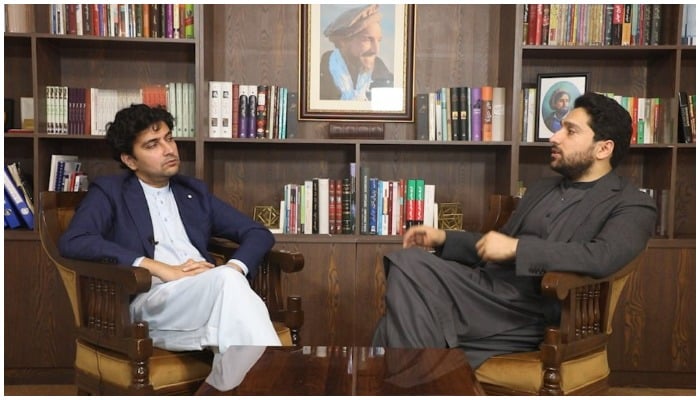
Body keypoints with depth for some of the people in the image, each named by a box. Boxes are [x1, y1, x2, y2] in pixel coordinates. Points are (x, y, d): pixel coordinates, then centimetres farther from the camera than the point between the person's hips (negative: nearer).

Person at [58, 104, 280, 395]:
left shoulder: (194, 191, 24)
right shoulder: (109, 192, 12)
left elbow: (259, 233, 21)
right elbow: (72, 242, -7)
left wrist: (235, 268, -4)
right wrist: (161, 269, -15)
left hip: (211, 296, 4)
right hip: (151, 302, -4)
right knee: (227, 280, -33)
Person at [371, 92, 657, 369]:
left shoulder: (632, 205, 3)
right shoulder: (541, 188, 25)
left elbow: (603, 258, -18)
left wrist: (516, 247, -17)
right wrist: (444, 239, 10)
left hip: (535, 310, -7)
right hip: (487, 285, 7)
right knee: (408, 262, -24)